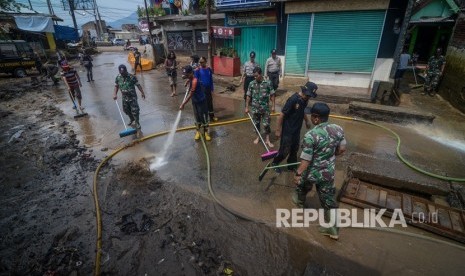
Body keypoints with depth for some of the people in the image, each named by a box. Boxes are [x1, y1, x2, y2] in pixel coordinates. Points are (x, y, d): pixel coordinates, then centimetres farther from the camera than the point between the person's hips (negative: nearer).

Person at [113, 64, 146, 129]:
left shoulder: (132, 77, -16)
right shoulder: (118, 78, -4)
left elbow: (138, 85, -8)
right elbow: (116, 86, 9)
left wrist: (142, 92, -7)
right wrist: (115, 94, -2)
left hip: (132, 97, -4)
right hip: (124, 97, 5)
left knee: (135, 110, -5)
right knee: (126, 109, 16)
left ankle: (137, 122, 15)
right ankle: (131, 119, 42)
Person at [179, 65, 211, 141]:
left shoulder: (194, 81, -28)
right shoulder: (190, 79, -3)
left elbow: (190, 95, -29)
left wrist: (183, 104, -28)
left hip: (201, 101, -8)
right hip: (194, 101, 8)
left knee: (203, 116, 4)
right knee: (197, 116, 14)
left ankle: (206, 132, 18)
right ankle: (198, 131, 27)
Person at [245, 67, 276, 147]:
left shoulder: (268, 83, -8)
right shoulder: (251, 84, -3)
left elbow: (272, 95, -2)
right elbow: (248, 96, 2)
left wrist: (273, 106, -4)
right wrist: (247, 107, 2)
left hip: (265, 108, -2)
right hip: (255, 108, 2)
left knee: (266, 124, 2)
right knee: (256, 123, 14)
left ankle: (267, 140, 15)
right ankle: (258, 137, 33)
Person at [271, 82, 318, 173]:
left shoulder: (304, 100, -1)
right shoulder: (293, 100, -25)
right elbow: (281, 115, -21)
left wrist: (307, 120, 12)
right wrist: (278, 130, -16)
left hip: (297, 129, 8)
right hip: (288, 130, -7)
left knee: (295, 149, 18)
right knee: (285, 150, 3)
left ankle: (292, 166, 38)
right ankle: (274, 163, 28)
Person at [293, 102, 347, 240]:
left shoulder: (311, 135, -28)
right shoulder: (338, 129, -10)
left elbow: (306, 160, -25)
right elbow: (342, 149, 3)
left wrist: (298, 174, -14)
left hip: (311, 172, -4)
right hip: (328, 172, 4)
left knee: (302, 186, 29)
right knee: (328, 199, 17)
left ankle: (299, 201, 58)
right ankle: (332, 228, 26)